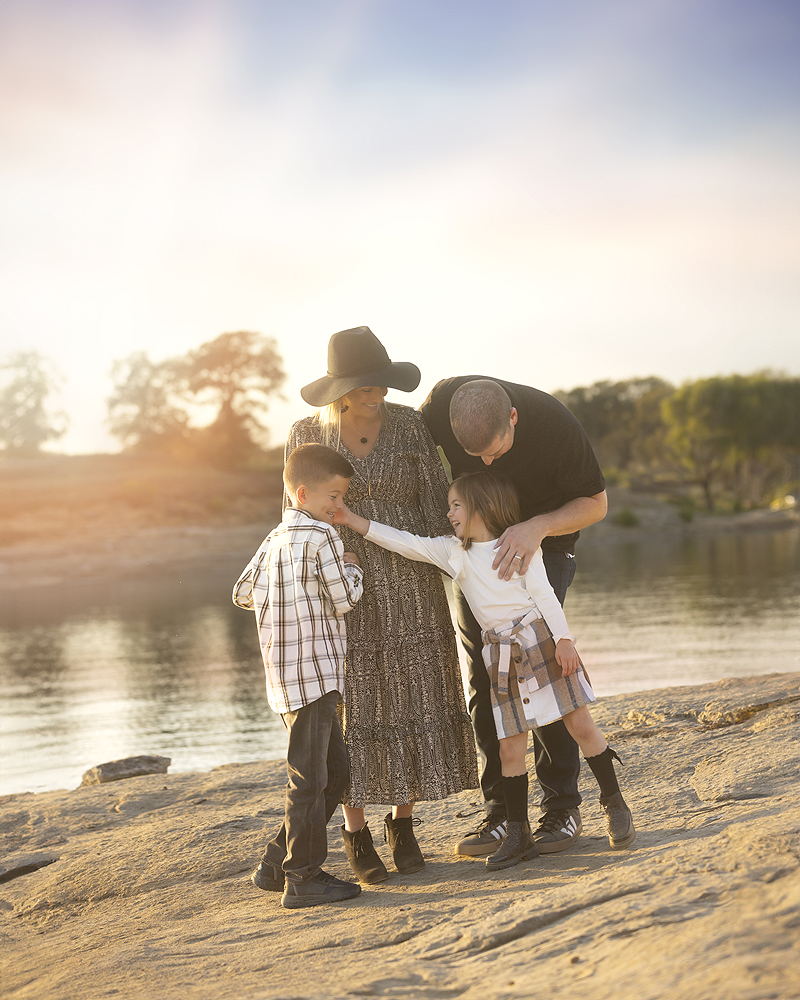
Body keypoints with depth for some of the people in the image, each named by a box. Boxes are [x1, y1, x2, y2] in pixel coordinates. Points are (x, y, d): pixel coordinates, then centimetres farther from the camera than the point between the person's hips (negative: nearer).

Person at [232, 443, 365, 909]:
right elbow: (344, 600, -11)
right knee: (309, 777, -4)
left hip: (288, 675, 9)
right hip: (312, 670, -9)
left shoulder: (276, 539, 16)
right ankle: (304, 879, 2)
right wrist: (353, 568, 7)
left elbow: (244, 593, 20)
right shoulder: (322, 537, -11)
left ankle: (277, 864, 20)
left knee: (336, 770, 16)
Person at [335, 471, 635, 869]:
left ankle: (614, 803, 14)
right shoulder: (453, 553, 11)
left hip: (540, 639, -4)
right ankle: (518, 835, 9)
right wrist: (352, 520, 5)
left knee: (580, 724, -2)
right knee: (510, 747, 1)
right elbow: (405, 543, 9)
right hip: (502, 655, 4)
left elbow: (543, 594, -5)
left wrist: (563, 639, -13)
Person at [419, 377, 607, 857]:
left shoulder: (554, 423, -31)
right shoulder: (441, 404, -24)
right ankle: (501, 812, 5)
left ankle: (563, 807, -2)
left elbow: (595, 502, -17)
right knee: (483, 678, -2)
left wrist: (537, 527, -34)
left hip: (543, 544, -3)